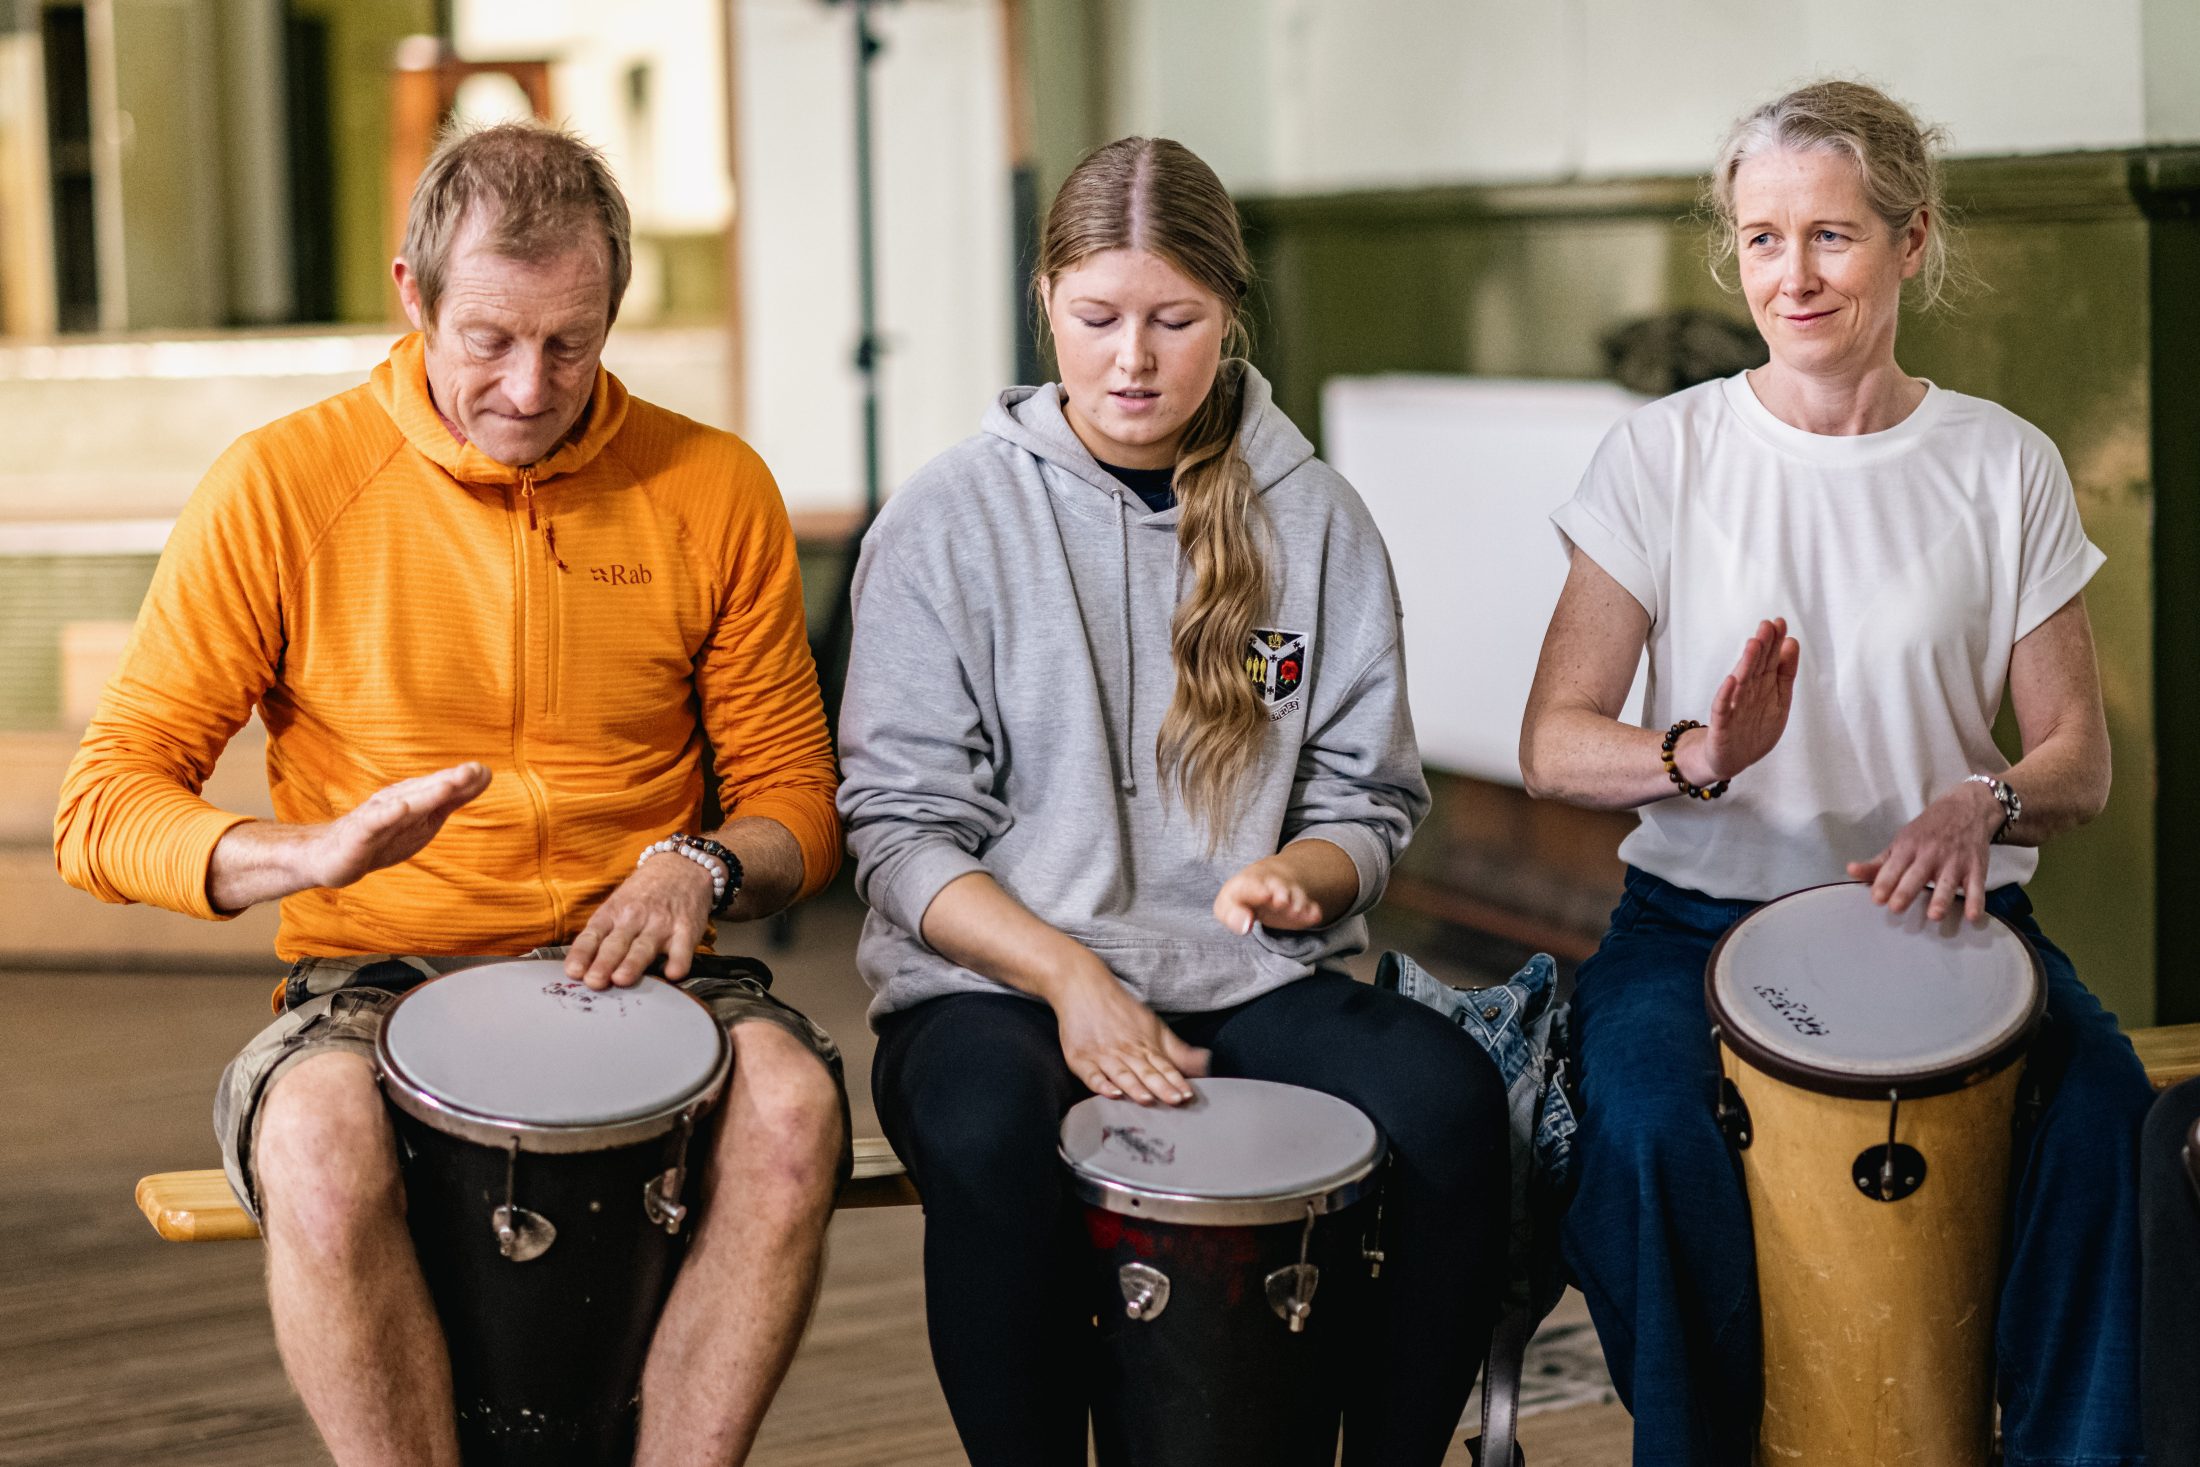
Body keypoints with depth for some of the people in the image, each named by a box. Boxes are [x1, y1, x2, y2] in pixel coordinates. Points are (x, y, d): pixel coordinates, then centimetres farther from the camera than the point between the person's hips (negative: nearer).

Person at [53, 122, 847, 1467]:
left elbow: (797, 803, 10)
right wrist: (310, 851, -24)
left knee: (793, 1105, -31)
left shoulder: (713, 490, 3)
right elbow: (105, 807, -4)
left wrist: (704, 870, -14)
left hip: (631, 977, 2)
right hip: (374, 981, -1)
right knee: (319, 1142, -35)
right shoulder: (283, 486, -3)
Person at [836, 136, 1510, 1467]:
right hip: (996, 979, -2)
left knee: (1450, 1101, -27)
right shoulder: (952, 521, 0)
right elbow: (902, 830, -3)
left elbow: (1370, 806, 10)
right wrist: (1069, 976, -17)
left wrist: (1301, 874, -14)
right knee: (990, 1140, -35)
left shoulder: (1317, 520, 7)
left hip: (1254, 983, 2)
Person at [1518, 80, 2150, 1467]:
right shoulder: (1665, 452, 1)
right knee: (1645, 1127, -30)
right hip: (1701, 908, -1)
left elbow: (2079, 756, 6)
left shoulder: (2005, 467, 4)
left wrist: (1985, 805, -18)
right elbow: (1552, 743, -3)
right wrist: (1693, 758, -26)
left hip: (1944, 913, 1)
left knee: (2106, 1115, -27)